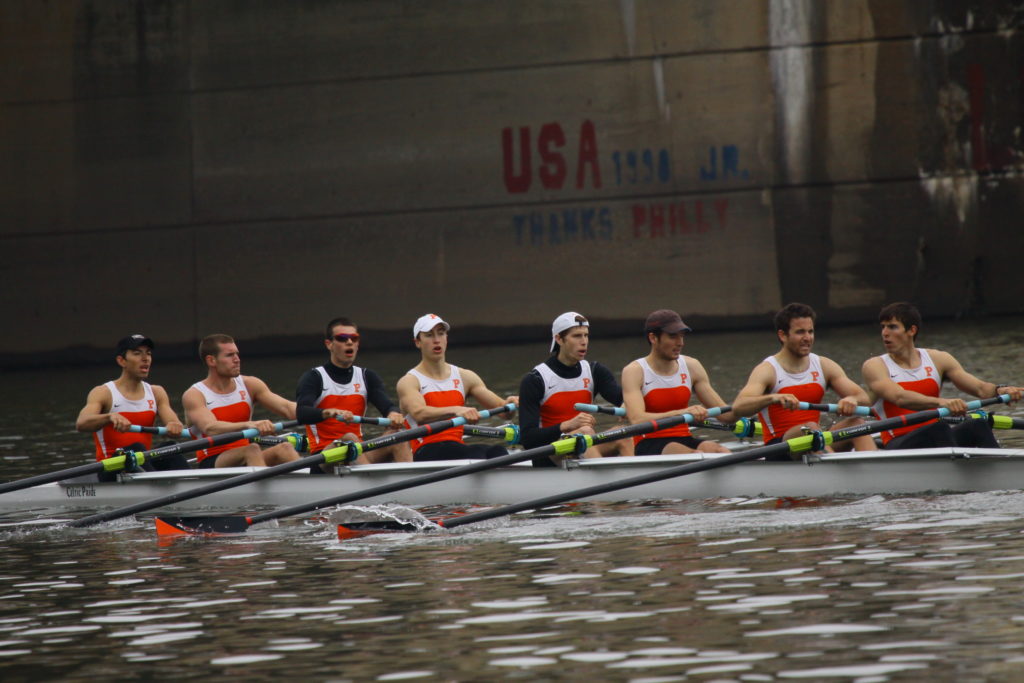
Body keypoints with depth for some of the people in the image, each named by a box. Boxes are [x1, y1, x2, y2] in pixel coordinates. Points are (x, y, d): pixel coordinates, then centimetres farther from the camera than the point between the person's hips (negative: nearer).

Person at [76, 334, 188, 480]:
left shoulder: (156, 393, 14)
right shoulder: (104, 393, -1)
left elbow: (174, 423, -1)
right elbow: (81, 424, -19)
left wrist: (174, 426, -28)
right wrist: (110, 417, -40)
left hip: (145, 463, 4)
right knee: (136, 448, -32)